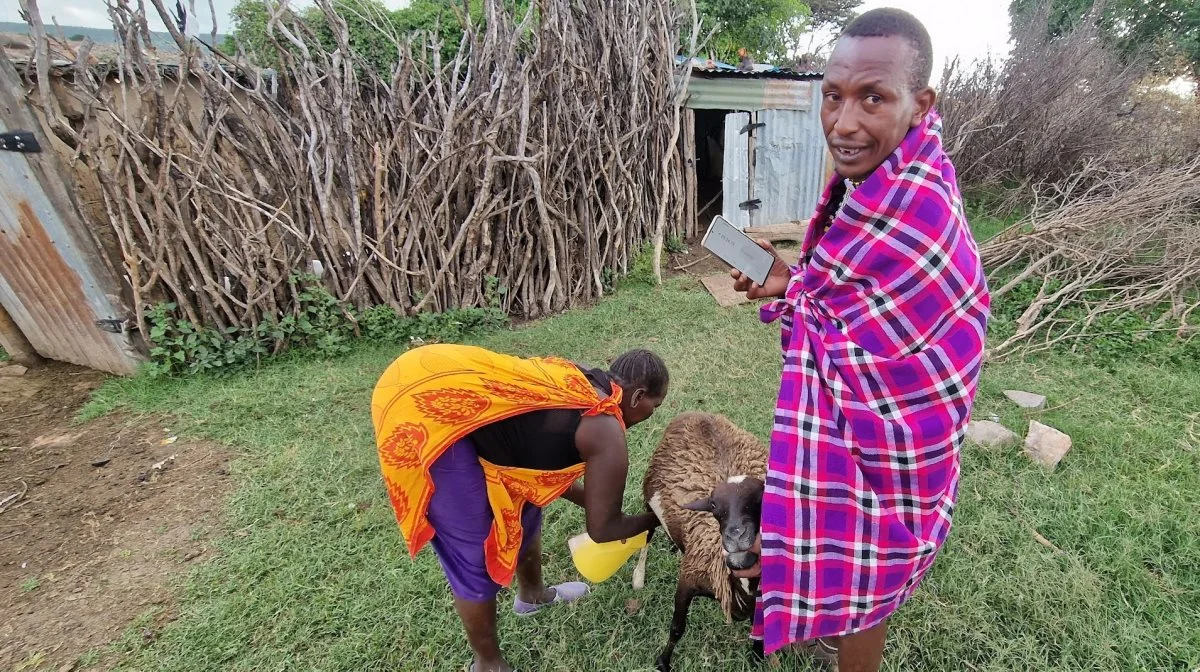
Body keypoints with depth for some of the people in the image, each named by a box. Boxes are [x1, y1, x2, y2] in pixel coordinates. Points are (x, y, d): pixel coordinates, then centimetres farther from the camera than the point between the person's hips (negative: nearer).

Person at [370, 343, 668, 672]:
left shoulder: (578, 382, 17)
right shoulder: (607, 434, -6)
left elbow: (547, 471, 27)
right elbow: (602, 528, 5)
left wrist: (595, 501, 36)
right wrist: (654, 519, 22)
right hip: (426, 412, -10)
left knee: (523, 503, 24)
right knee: (476, 555, 7)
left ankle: (532, 594, 50)